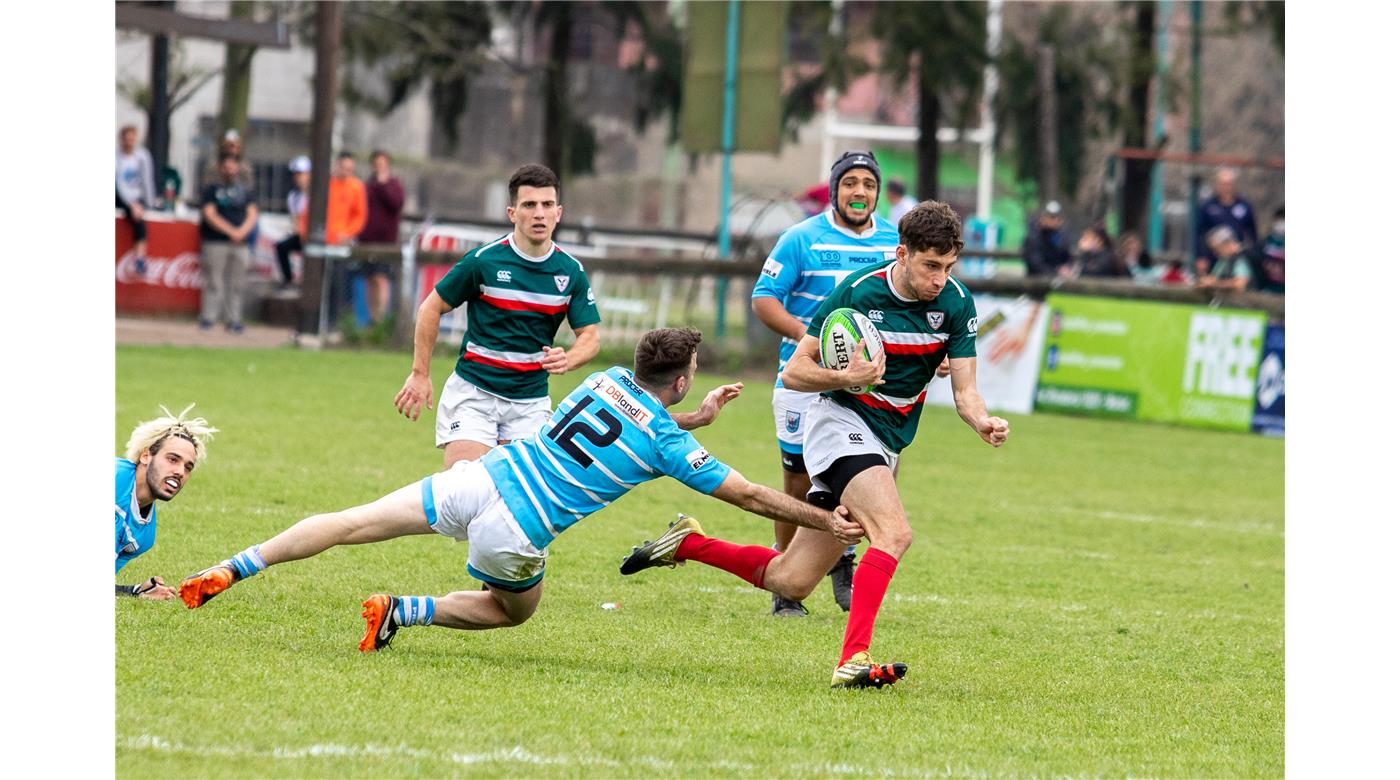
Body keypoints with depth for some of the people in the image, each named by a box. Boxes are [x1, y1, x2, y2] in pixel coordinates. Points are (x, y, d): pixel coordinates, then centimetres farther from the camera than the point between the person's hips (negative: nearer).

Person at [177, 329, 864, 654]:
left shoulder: (610, 379, 14)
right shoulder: (667, 442, -2)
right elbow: (744, 494, 4)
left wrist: (695, 416, 36)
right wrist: (826, 523, 11)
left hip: (478, 481, 4)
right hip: (516, 534, -4)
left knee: (350, 525, 3)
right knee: (517, 610, 24)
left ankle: (228, 572, -6)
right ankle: (401, 613, 6)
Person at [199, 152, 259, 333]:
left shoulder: (244, 191, 16)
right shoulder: (212, 190, 4)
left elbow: (252, 215, 10)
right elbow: (210, 215, -6)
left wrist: (242, 231, -9)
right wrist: (231, 231, -14)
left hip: (239, 244, 4)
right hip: (215, 242, -4)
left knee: (237, 284, 1)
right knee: (213, 282, -7)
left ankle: (233, 320, 4)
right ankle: (207, 318, -6)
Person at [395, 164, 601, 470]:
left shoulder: (571, 272, -1)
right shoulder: (484, 261, -11)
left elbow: (589, 336, 4)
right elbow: (431, 308, -1)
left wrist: (567, 359, -19)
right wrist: (419, 374, -3)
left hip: (531, 398, 3)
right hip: (473, 390, -3)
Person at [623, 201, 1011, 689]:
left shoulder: (956, 304, -5)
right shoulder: (859, 292, -15)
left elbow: (964, 390, -4)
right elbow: (794, 372, -10)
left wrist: (983, 422, -27)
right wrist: (845, 378, -29)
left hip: (886, 446, 6)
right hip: (842, 421, -6)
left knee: (789, 581, 3)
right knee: (894, 532, -32)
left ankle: (687, 543, 24)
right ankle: (853, 659, -37)